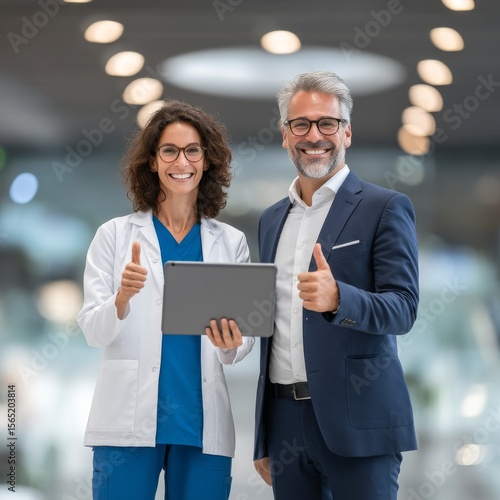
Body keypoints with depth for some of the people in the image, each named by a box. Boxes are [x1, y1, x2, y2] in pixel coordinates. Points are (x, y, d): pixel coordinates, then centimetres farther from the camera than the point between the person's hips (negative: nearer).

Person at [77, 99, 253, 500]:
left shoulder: (232, 242, 8)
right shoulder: (115, 234, 3)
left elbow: (241, 344, 8)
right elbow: (93, 331, -2)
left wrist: (232, 345, -15)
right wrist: (122, 298, -21)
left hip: (204, 425, 2)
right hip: (129, 422, -2)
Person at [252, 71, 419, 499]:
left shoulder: (386, 208, -3)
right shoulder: (273, 219, 16)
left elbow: (403, 309, -11)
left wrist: (336, 297, -31)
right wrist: (263, 439, 18)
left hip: (357, 422, -5)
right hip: (285, 420, 5)